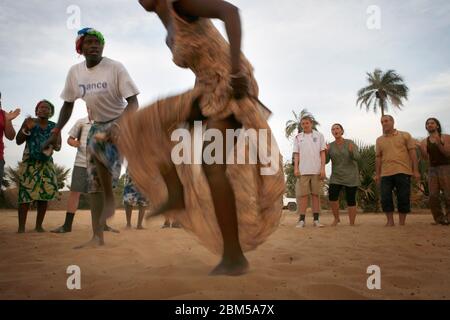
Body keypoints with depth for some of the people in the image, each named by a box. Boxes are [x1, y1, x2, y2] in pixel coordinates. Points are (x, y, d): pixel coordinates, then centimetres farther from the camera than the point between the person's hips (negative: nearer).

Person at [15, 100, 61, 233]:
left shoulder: (54, 126, 7)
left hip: (47, 163, 2)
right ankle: (21, 227, -12)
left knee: (45, 193, -5)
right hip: (29, 162, -2)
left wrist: (55, 145, -17)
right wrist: (27, 129, -16)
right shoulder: (29, 121, 2)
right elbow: (18, 141, -1)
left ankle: (39, 225, 3)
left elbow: (58, 147, 6)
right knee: (25, 193, -12)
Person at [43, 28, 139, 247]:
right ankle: (97, 237, 7)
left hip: (122, 123, -5)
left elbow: (133, 102, -21)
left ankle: (110, 199, -18)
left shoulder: (115, 68, -16)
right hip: (97, 125, 6)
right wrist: (55, 133, 6)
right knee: (93, 181, 0)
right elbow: (68, 104, 12)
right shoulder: (74, 72, 1)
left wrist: (117, 125, -37)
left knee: (97, 142, -38)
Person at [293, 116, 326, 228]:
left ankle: (316, 219, 7)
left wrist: (323, 168, -4)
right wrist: (295, 168, -3)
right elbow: (296, 154, 9)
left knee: (316, 194, 2)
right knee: (303, 194, -1)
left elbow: (322, 153, 6)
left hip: (316, 170, 0)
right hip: (303, 170, 1)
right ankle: (302, 220, 1)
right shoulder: (298, 137, 12)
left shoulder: (319, 135, 9)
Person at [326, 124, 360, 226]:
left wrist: (351, 151, -36)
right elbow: (326, 161, -3)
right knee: (332, 196, -15)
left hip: (350, 176, -2)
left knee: (351, 200, -3)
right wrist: (326, 152, -22)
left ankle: (352, 223, 9)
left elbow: (357, 157, -16)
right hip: (336, 176, 2)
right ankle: (336, 218, 6)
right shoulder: (330, 146, 1)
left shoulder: (350, 143, -7)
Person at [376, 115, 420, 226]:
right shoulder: (379, 140, 14)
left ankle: (402, 223, 11)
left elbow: (412, 153, 3)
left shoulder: (405, 135, 7)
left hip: (403, 172, -2)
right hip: (386, 174, 2)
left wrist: (415, 170, -4)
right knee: (385, 198, -3)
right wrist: (377, 174, 10)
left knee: (403, 198, 0)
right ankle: (390, 221, 9)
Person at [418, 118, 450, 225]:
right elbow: (426, 158, 2)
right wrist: (421, 149, -17)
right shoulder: (424, 141, 10)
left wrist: (439, 144, -21)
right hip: (432, 169, 3)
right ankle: (440, 219, 1)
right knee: (433, 196, -6)